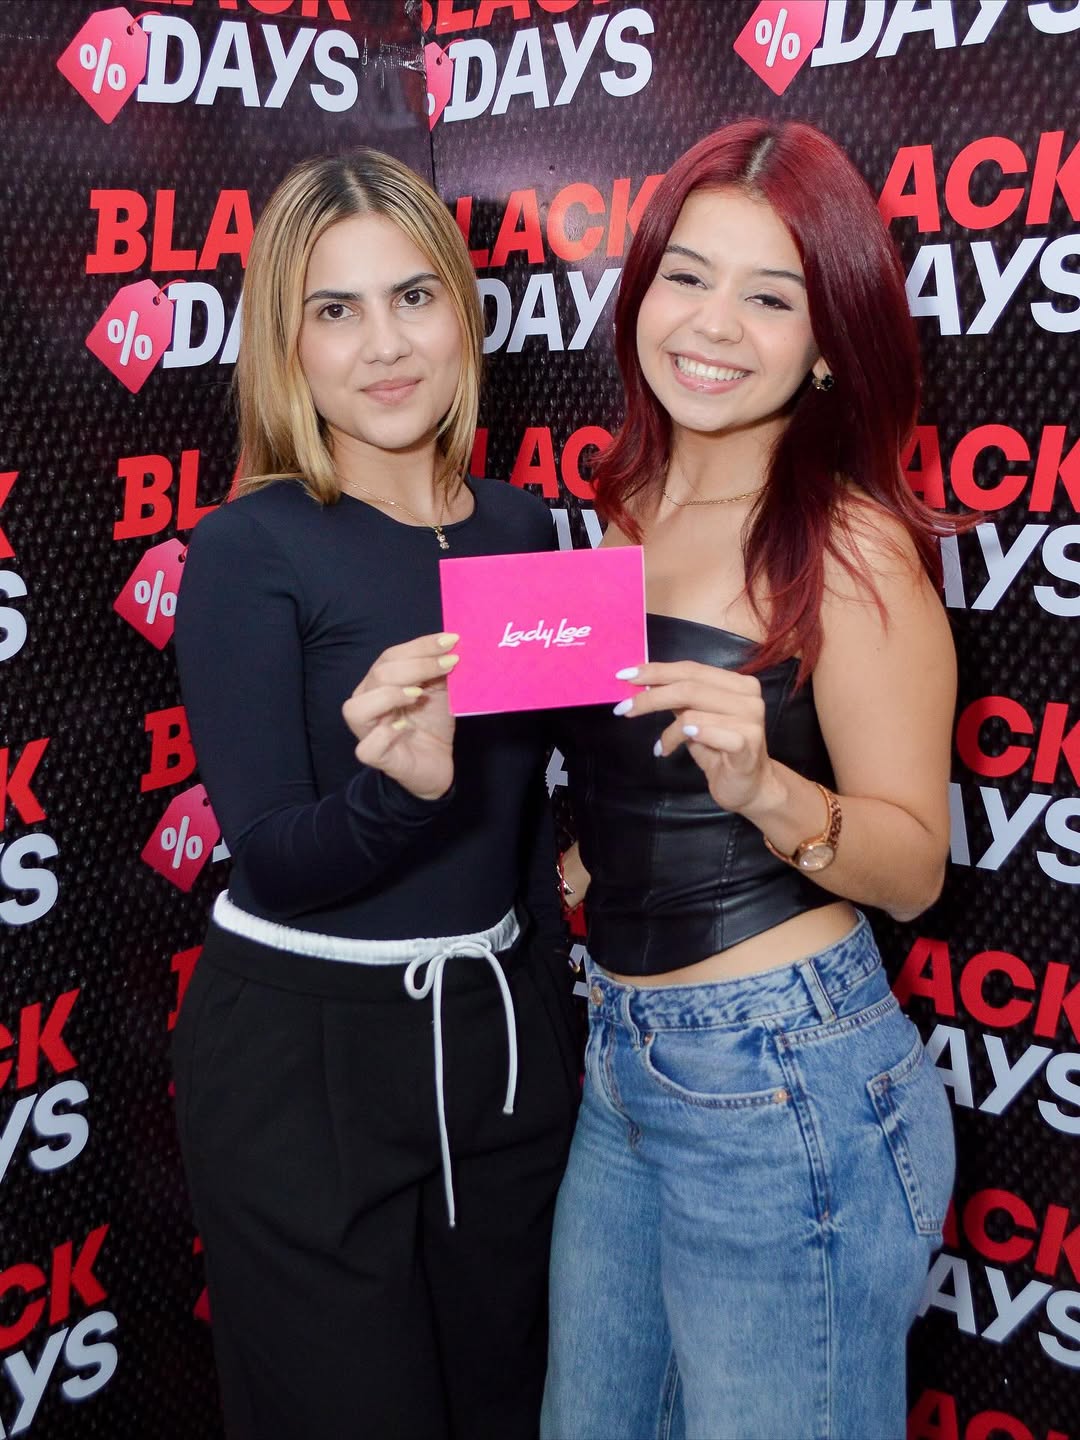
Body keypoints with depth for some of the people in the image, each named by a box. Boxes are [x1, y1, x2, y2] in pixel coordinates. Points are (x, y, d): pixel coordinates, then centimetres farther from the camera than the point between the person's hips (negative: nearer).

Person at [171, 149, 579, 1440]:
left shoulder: (520, 527, 2)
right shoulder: (251, 549, -13)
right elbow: (272, 860, -17)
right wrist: (397, 790, -37)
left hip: (500, 1030, 5)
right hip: (304, 1055, -5)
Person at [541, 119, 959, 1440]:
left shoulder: (850, 545, -14)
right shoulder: (630, 512, 6)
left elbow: (914, 864, -14)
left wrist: (768, 791, -30)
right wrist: (580, 853, 6)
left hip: (781, 1080, -7)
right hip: (622, 1057, 7)